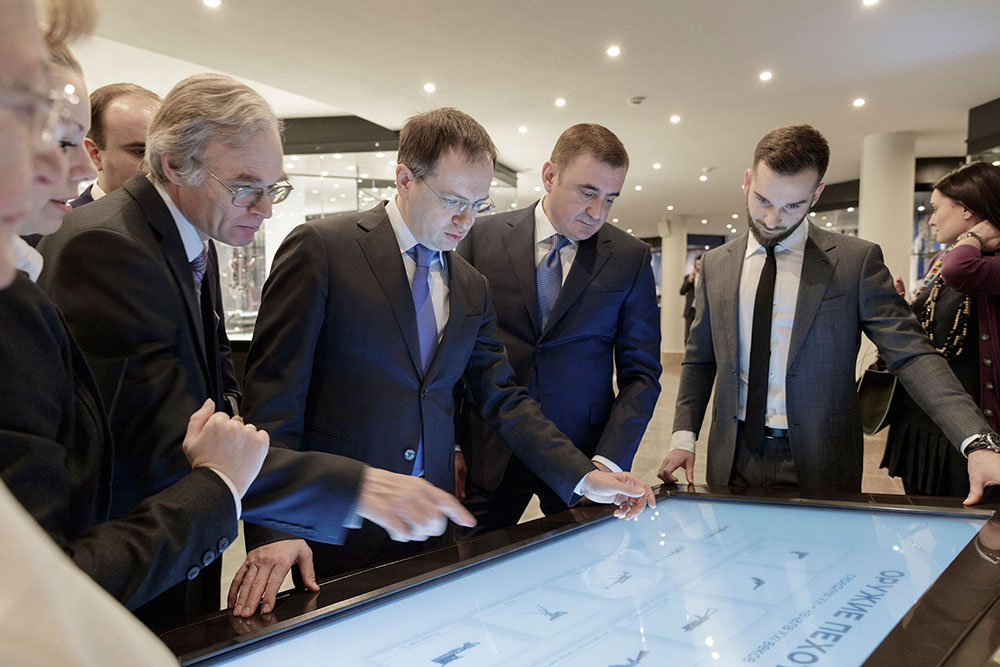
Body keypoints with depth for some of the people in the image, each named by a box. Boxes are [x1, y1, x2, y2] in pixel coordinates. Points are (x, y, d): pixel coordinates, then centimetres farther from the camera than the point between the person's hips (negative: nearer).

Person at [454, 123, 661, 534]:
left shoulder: (631, 258, -1)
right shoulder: (484, 237, -1)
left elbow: (641, 373, 0)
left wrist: (609, 462, -11)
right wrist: (449, 445, 0)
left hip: (583, 456, 0)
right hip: (488, 454, 1)